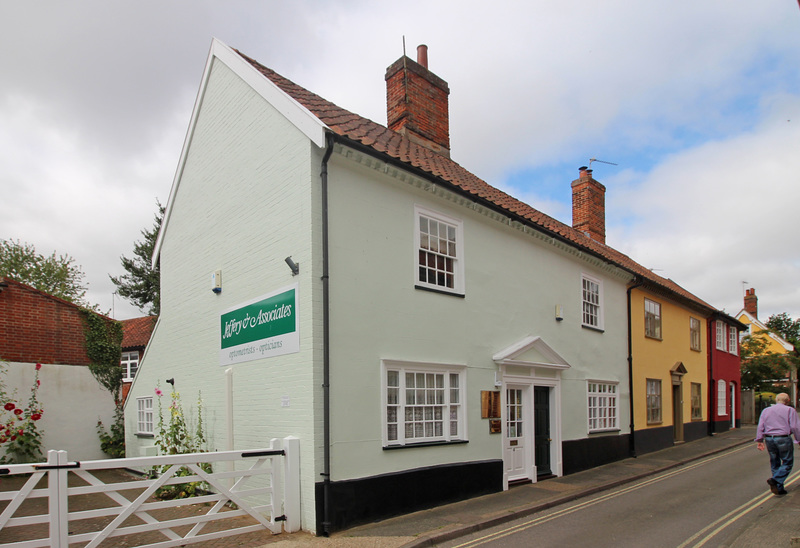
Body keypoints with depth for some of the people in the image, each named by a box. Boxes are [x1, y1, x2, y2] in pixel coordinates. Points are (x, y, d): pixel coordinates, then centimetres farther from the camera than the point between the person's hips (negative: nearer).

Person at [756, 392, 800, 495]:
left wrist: (759, 440, 11)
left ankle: (779, 488, 15)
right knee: (787, 463, 4)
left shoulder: (766, 411, 13)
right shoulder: (790, 410, 1)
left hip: (769, 439, 5)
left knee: (775, 463, 14)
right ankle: (775, 480, -16)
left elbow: (760, 427, 9)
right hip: (783, 439, -5)